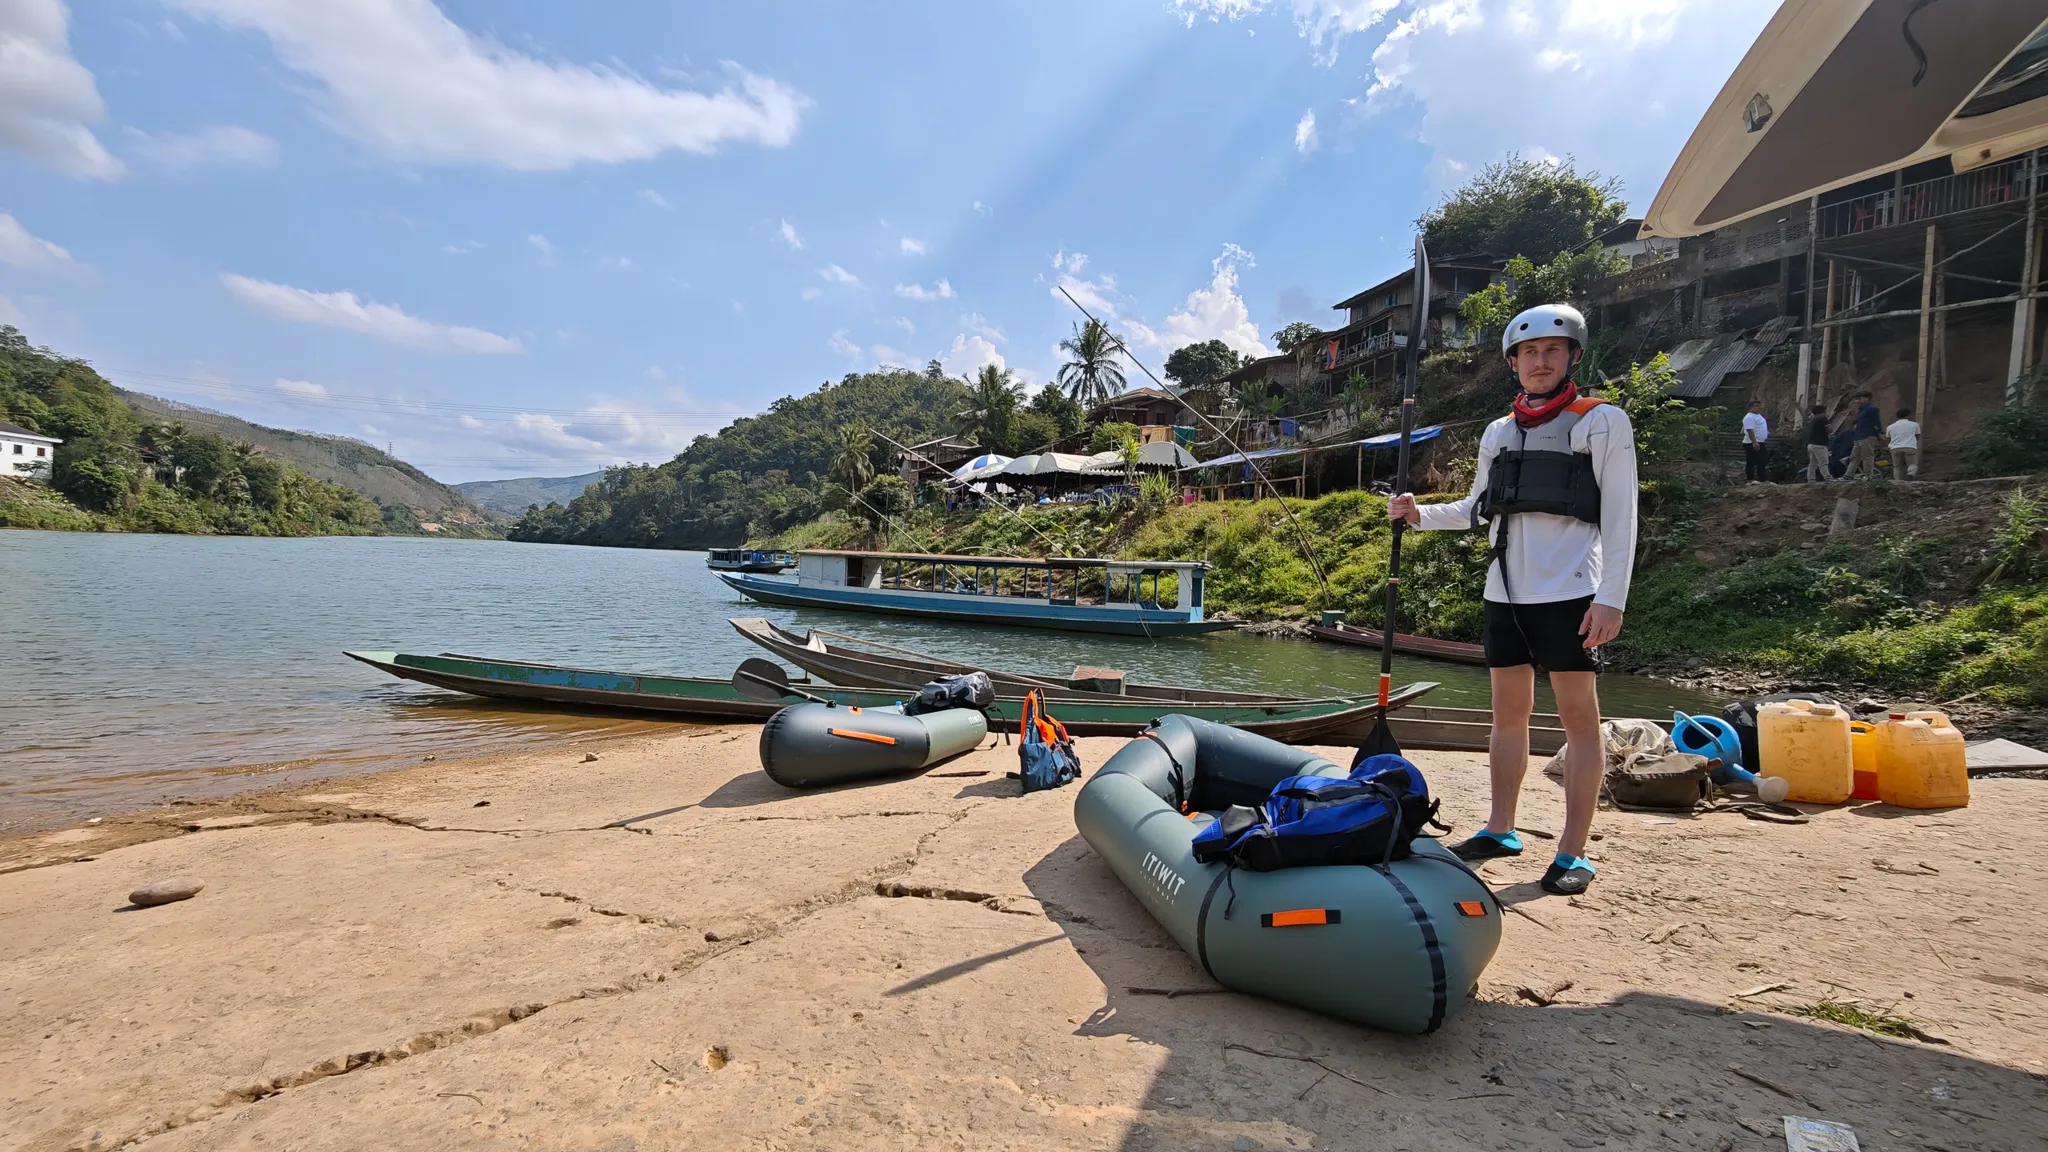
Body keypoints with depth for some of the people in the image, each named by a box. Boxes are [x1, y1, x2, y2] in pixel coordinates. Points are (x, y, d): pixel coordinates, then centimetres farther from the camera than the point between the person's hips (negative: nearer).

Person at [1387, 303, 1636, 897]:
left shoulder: (1602, 422, 0)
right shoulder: (1498, 432, 15)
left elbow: (1619, 519, -6)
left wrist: (1611, 598, -14)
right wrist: (1419, 514, 9)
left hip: (1569, 592, -5)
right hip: (1505, 591, 6)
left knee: (1579, 715, -2)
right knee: (1508, 711, 11)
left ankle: (1574, 851, 4)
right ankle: (1501, 829, 21)